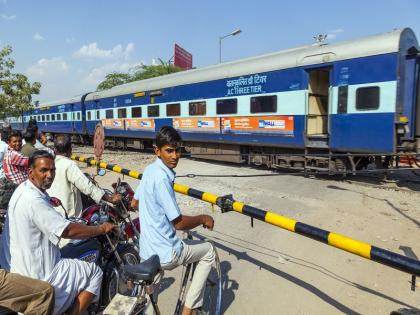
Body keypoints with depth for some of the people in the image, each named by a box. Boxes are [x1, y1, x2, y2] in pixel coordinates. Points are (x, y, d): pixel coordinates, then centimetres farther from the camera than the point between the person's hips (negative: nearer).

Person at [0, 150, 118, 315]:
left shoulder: (23, 189, 4)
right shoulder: (34, 201, -28)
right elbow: (68, 231, -31)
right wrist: (101, 228, -20)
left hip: (19, 263, 11)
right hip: (36, 274, -11)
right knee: (94, 272, -5)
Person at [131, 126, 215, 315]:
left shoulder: (150, 170, 3)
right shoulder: (162, 177, -25)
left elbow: (134, 203, 17)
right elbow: (179, 223, -23)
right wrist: (203, 219, -6)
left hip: (147, 251, 8)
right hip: (166, 254, -8)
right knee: (209, 251, 13)